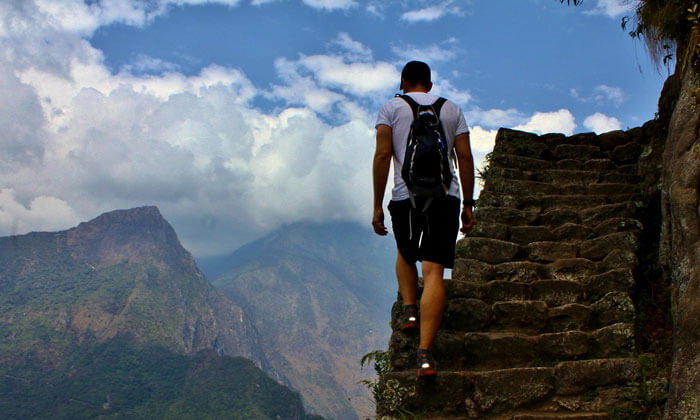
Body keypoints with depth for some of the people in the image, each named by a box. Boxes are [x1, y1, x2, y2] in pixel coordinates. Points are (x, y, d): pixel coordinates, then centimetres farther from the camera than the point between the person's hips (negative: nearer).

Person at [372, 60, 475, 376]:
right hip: (445, 195, 1)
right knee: (433, 271, -7)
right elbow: (465, 157, 8)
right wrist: (468, 205, 11)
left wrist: (377, 206, 0)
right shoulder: (452, 109, 17)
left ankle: (409, 309, 11)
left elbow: (382, 155, -1)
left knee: (405, 253, 28)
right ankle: (425, 351, -17)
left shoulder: (391, 107, 11)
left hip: (405, 196, 0)